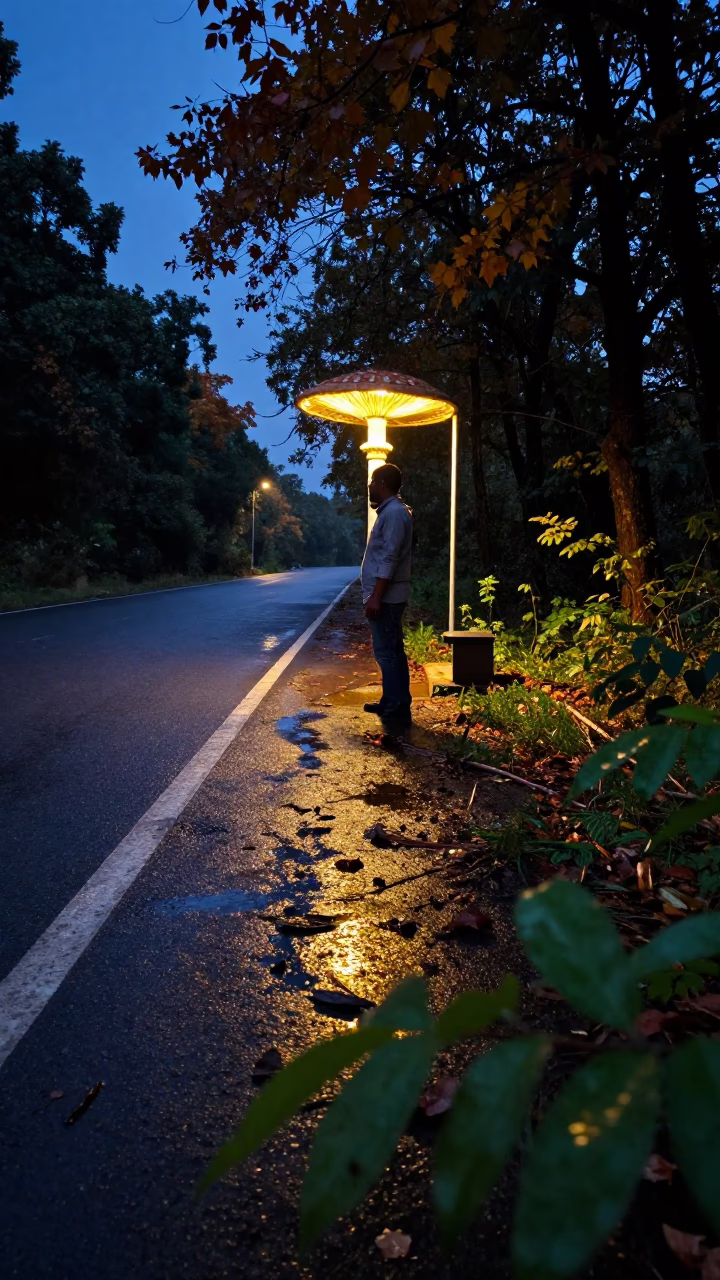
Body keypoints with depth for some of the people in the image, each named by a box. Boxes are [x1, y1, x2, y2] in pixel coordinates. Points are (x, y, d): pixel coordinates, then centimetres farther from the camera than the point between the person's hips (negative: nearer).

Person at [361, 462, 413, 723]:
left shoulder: (394, 513, -15)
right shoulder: (390, 511, 18)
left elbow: (389, 559, -22)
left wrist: (375, 596, -24)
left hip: (385, 597, -11)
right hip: (386, 596, 11)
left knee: (386, 651, -8)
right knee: (391, 650, 13)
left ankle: (397, 706, -4)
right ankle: (393, 701, 20)